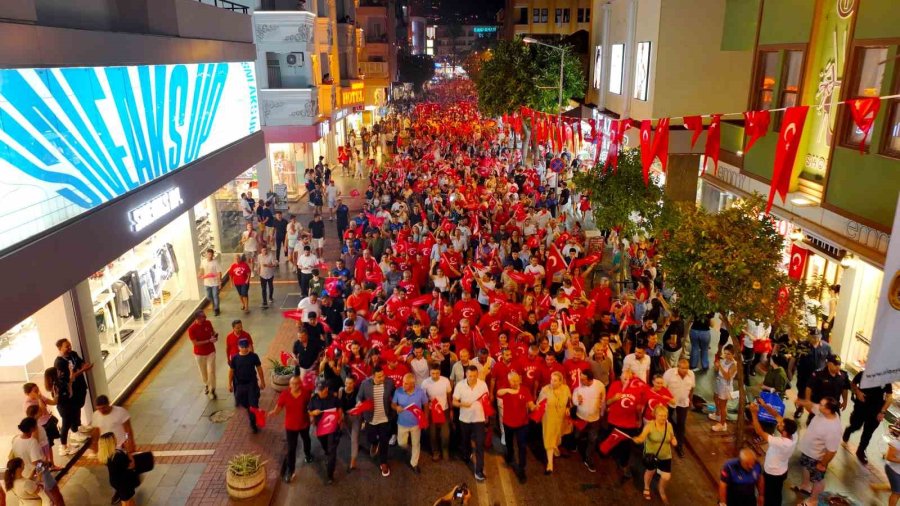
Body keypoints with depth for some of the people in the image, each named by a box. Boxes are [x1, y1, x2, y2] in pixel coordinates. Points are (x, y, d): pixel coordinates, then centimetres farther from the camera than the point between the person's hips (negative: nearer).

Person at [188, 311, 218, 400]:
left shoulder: (208, 323, -11)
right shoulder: (191, 329, -22)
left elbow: (212, 332, 8)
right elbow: (195, 343, -22)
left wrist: (215, 334, -16)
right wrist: (209, 340, -29)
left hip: (210, 352, 1)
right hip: (199, 354, -1)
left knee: (211, 371, -1)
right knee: (203, 371, 17)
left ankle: (212, 390, 14)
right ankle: (206, 385, 44)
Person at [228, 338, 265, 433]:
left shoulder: (254, 356, -9)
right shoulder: (235, 358, -8)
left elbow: (259, 369, 0)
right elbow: (231, 371, 2)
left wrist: (262, 381, 3)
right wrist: (230, 384, 4)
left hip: (252, 383, -1)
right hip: (240, 384, 1)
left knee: (253, 404, -4)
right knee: (244, 403, 14)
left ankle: (253, 423, 8)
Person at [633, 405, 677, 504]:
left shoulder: (669, 425, -10)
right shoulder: (649, 425, -22)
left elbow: (672, 437, 8)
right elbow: (641, 438, -34)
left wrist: (674, 441, -15)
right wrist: (635, 439, -56)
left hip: (665, 456, 2)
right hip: (651, 454, -2)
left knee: (666, 477, -1)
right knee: (650, 471, 19)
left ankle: (662, 491, 34)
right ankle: (646, 488, 51)